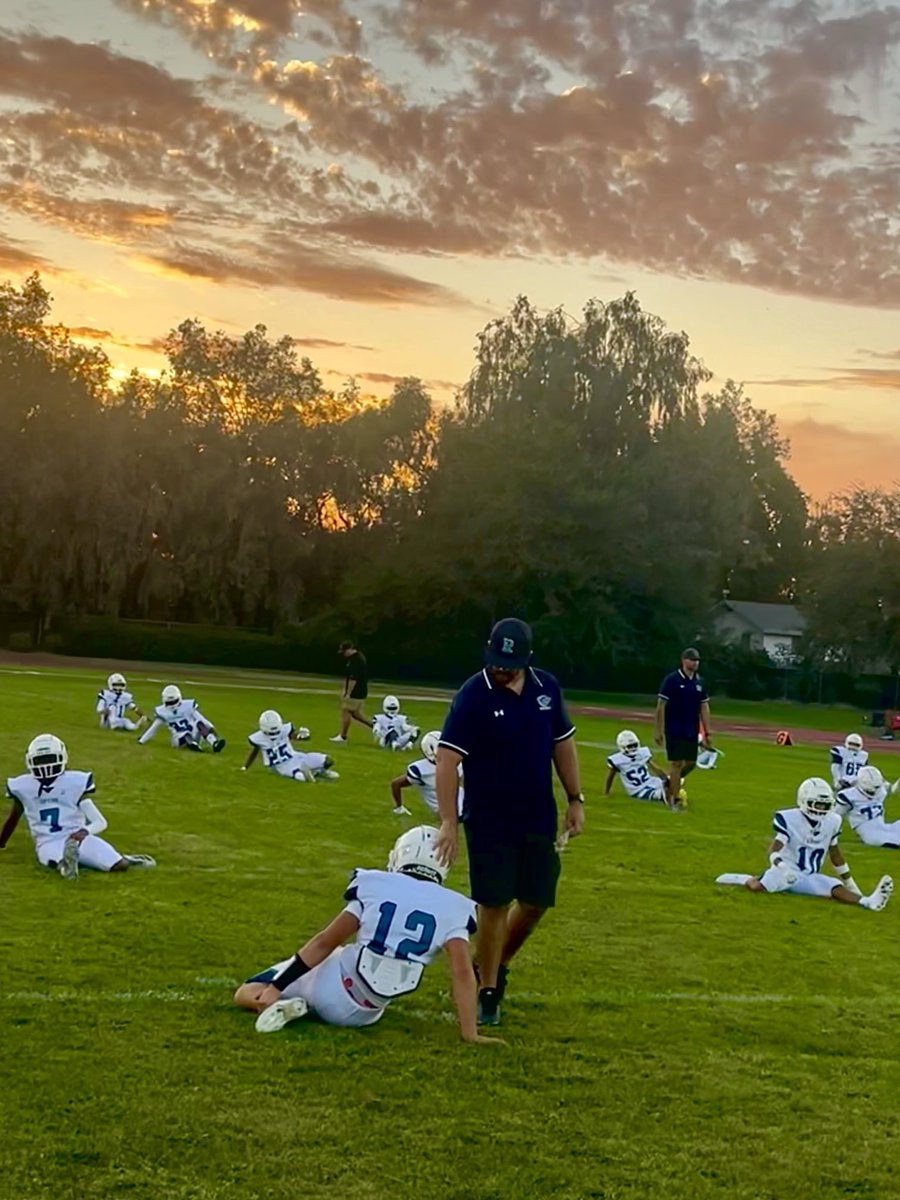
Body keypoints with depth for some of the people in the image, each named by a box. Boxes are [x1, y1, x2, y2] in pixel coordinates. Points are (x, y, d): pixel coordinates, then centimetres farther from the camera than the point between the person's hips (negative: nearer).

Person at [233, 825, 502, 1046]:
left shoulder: (374, 885, -3)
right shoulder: (450, 909, -3)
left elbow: (325, 942, -2)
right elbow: (462, 973, -12)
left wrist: (276, 986, 1)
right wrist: (470, 1034, -9)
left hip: (330, 986, -4)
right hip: (362, 1015, 4)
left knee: (246, 994, 13)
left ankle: (278, 1003, -14)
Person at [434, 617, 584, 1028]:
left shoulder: (547, 688, 0)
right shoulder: (472, 696, -15)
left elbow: (562, 745, 11)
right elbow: (447, 760, -19)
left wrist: (575, 800, 9)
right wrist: (448, 821, -26)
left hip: (539, 820, 5)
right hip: (488, 822, -5)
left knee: (536, 901, 9)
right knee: (494, 905, -1)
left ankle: (494, 964, 33)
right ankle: (487, 992, 14)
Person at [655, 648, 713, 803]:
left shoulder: (699, 682, 7)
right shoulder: (671, 680, -10)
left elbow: (704, 708, 12)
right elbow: (661, 706, -9)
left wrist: (707, 733, 9)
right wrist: (659, 731, -11)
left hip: (692, 732, 6)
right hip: (674, 731, -6)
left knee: (691, 763, 8)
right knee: (677, 763, -5)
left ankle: (670, 784, 30)